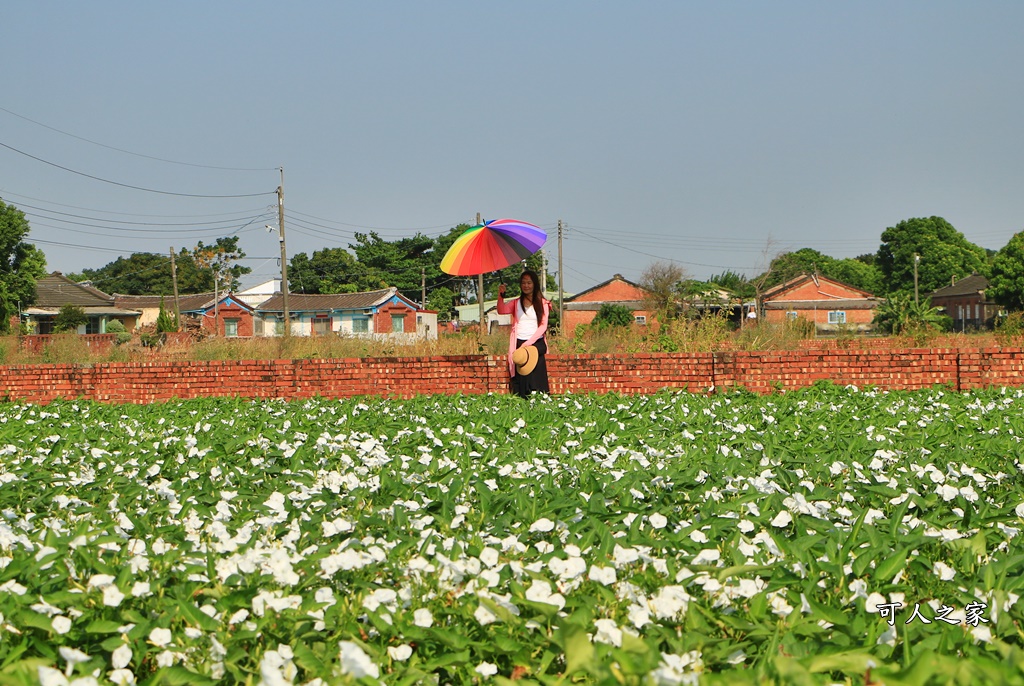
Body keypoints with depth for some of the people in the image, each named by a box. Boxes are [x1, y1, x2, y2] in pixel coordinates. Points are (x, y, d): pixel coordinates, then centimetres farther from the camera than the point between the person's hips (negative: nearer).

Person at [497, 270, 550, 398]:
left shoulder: (542, 303, 9)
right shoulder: (516, 303, 14)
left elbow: (543, 326, 0)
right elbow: (501, 310, -5)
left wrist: (528, 343, -10)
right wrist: (500, 296, -23)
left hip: (536, 344, -2)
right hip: (519, 344, 2)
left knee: (536, 377, -9)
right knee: (520, 381, -4)